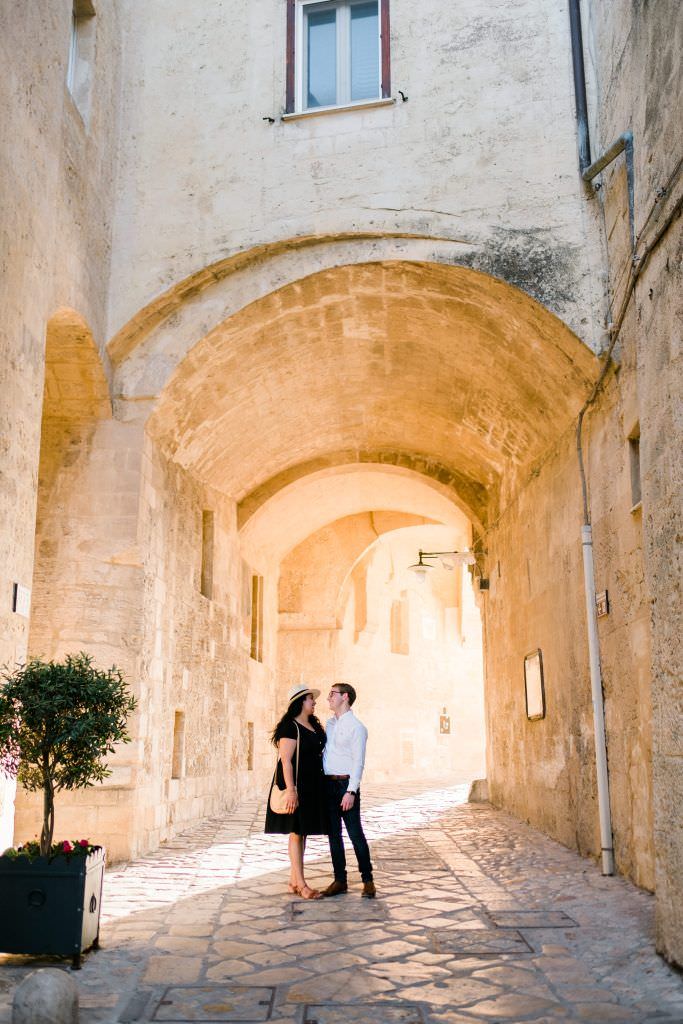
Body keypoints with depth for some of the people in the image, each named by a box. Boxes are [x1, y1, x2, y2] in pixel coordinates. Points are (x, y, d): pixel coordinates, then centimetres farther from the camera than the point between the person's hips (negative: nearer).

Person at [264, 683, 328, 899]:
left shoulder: (314, 726, 12)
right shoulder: (290, 727, -13)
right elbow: (285, 760, -17)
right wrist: (291, 790, -23)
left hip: (312, 786, 8)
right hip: (297, 786, -8)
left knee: (302, 833, 11)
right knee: (296, 833, -2)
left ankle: (293, 881, 18)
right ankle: (301, 884, 2)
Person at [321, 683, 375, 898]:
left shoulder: (356, 727, -8)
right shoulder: (329, 724, 14)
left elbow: (358, 762, -12)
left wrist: (351, 791, -18)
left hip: (346, 785, -7)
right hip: (327, 783, 7)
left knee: (355, 833, -3)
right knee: (333, 833, 8)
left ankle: (367, 880, 7)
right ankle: (339, 880, 15)